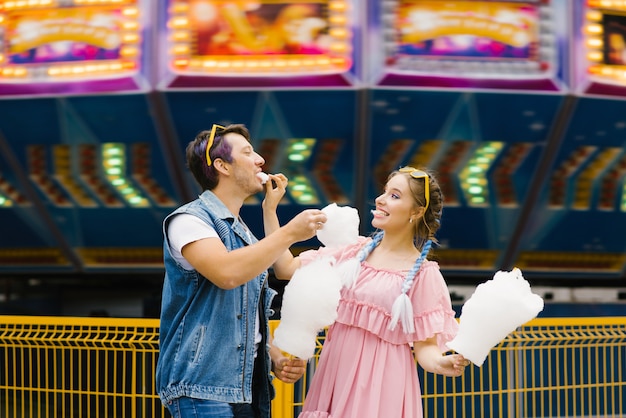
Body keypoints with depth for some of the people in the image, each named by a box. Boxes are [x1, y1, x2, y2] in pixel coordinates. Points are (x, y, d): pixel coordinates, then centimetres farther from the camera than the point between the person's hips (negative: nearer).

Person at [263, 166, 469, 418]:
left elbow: (424, 346, -6)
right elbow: (286, 268, 5)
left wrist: (443, 364, -28)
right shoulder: (356, 252, 7)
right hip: (335, 377, 4)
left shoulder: (424, 274, -6)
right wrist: (269, 209, 4)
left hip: (381, 388, -4)